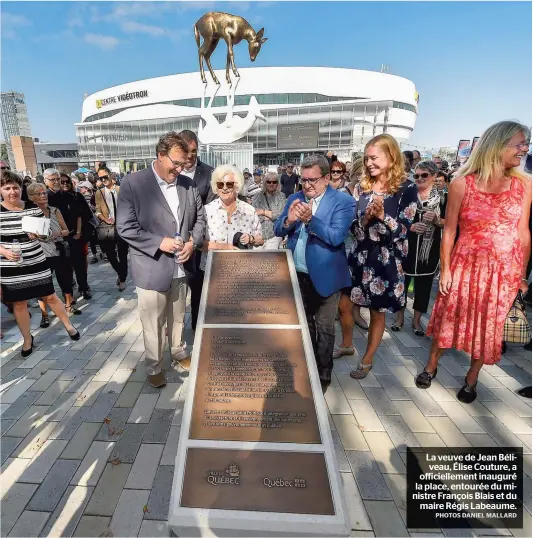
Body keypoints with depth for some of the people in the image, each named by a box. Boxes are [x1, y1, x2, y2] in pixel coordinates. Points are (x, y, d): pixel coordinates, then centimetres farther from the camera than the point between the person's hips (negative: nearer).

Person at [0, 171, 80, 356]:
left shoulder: (33, 209, 0)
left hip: (36, 262, 1)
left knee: (50, 297, 8)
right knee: (19, 304, 12)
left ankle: (68, 325, 28)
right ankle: (27, 339, 29)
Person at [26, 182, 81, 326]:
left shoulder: (55, 211, 3)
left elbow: (66, 231, 6)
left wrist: (59, 233, -14)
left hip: (60, 252, 3)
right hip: (42, 255, -3)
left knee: (66, 279, 12)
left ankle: (69, 305, 33)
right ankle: (44, 314, 16)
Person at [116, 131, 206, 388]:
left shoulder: (188, 184, 5)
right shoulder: (133, 183, -9)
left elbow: (199, 218, 11)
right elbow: (125, 227, -12)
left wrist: (193, 242, -7)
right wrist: (159, 243, -20)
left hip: (181, 266, 4)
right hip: (152, 268, -4)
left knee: (178, 317, 21)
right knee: (153, 323, 9)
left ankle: (179, 352, 44)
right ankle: (153, 367, 30)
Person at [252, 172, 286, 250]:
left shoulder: (281, 196, 2)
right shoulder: (258, 197, 5)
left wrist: (264, 212, -6)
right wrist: (273, 215, -8)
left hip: (274, 235, -1)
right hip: (258, 235, 2)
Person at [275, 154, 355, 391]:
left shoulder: (344, 201, -11)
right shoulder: (294, 198, 4)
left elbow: (336, 237, -21)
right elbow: (278, 231, 0)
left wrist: (310, 219, -33)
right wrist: (288, 220, -21)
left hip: (324, 275, -5)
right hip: (297, 274, 5)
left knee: (324, 326, 9)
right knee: (304, 323, 20)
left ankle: (323, 374, 28)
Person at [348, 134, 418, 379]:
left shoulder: (406, 188, -9)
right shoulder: (364, 186, 5)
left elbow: (403, 230, -11)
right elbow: (355, 226, 4)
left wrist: (382, 215, -27)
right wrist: (365, 217, -16)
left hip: (385, 259, -4)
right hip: (359, 255, 5)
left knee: (377, 312, 10)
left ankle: (367, 359, 28)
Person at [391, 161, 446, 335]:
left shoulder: (442, 198, 2)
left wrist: (436, 220, -15)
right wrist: (410, 226, -17)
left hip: (430, 249, 1)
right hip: (406, 246, -1)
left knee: (424, 284, 9)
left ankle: (416, 320, 25)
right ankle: (400, 317, 25)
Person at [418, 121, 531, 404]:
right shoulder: (462, 184, -9)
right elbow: (449, 230, -6)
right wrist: (445, 270, -5)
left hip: (504, 270, 3)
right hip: (465, 265, -2)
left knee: (489, 326, 12)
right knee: (448, 318, 10)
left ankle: (471, 379, 33)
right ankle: (431, 366, 34)